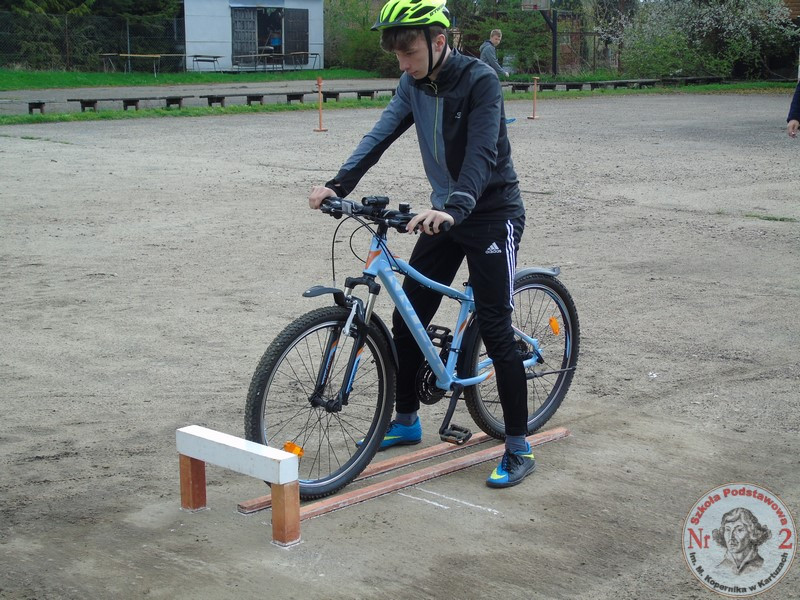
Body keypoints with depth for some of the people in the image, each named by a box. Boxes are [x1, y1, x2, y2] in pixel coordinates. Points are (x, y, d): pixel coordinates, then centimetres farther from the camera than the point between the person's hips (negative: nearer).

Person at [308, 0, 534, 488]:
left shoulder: (480, 80, -20)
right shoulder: (413, 84, 1)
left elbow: (482, 154, -31)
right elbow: (382, 135, -7)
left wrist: (455, 207, -46)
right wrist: (339, 184, -21)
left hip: (492, 213, -7)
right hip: (445, 214, 7)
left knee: (495, 328, -8)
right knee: (408, 318, 8)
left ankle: (519, 448, 2)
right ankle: (407, 421, 25)